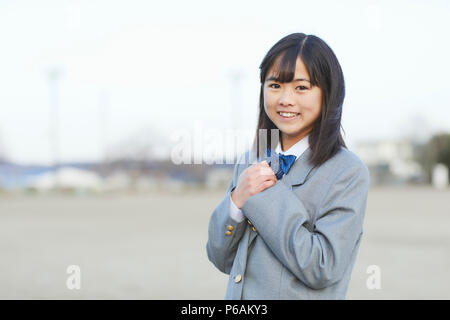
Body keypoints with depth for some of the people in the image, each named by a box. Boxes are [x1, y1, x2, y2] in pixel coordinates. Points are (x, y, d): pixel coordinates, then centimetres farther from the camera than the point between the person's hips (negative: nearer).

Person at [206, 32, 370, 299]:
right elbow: (222, 260, 3)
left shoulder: (349, 172, -14)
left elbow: (322, 270, -22)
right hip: (238, 295, 5)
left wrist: (265, 196, -20)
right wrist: (237, 200, -14)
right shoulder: (250, 161, 2)